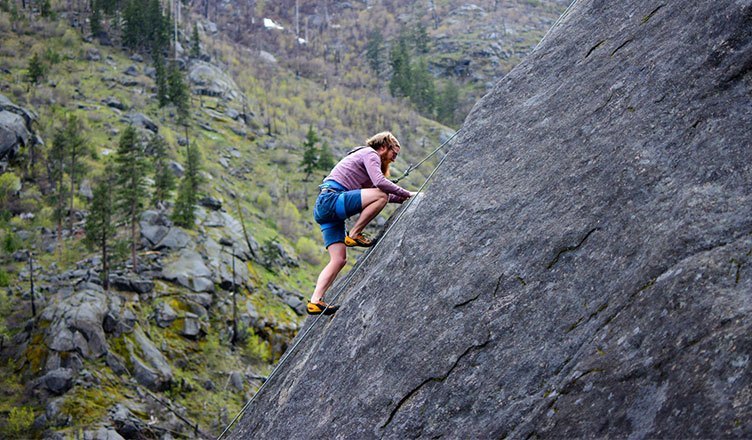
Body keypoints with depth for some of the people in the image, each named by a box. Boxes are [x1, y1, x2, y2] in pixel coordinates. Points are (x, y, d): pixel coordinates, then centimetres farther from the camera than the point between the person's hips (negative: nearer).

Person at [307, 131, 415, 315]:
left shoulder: (366, 156, 31)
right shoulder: (370, 154, 0)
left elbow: (374, 189, 30)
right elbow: (380, 182, -17)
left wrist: (402, 199, 20)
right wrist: (406, 194, -7)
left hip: (323, 208, 10)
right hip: (330, 198, -10)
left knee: (339, 259, 3)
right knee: (380, 196, -21)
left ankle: (315, 301, -5)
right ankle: (354, 234, -11)